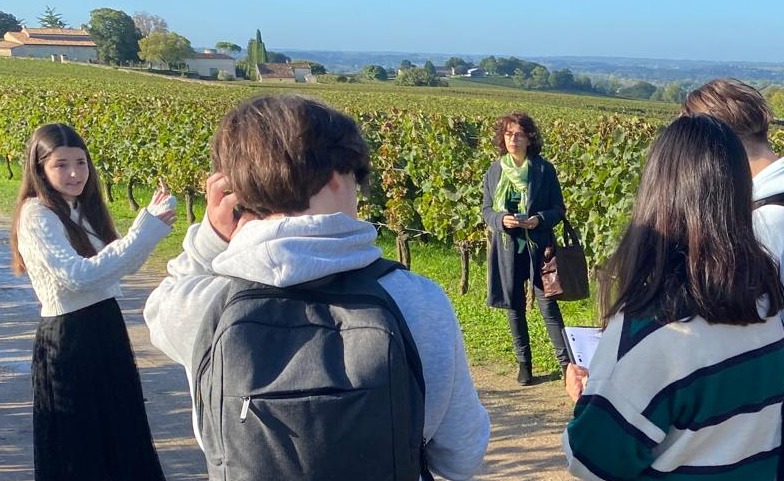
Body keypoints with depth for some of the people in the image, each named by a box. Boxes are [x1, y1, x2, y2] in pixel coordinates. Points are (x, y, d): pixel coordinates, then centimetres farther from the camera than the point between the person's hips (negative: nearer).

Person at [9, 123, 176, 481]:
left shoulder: (81, 210, 9)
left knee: (119, 432, 16)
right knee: (79, 444, 5)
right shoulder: (37, 217, -15)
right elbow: (77, 276, -25)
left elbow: (121, 264, 11)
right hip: (68, 340, -8)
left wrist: (152, 223, -5)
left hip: (105, 330, 8)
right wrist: (144, 232, -27)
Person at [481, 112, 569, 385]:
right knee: (514, 307, 10)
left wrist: (540, 219, -18)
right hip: (506, 248, 3)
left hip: (538, 247, -3)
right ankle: (523, 362, 23)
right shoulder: (494, 171, 3)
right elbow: (485, 211, 8)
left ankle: (566, 360, 6)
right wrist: (501, 219, -14)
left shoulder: (544, 170, -3)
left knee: (548, 305, -4)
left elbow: (559, 209, 1)